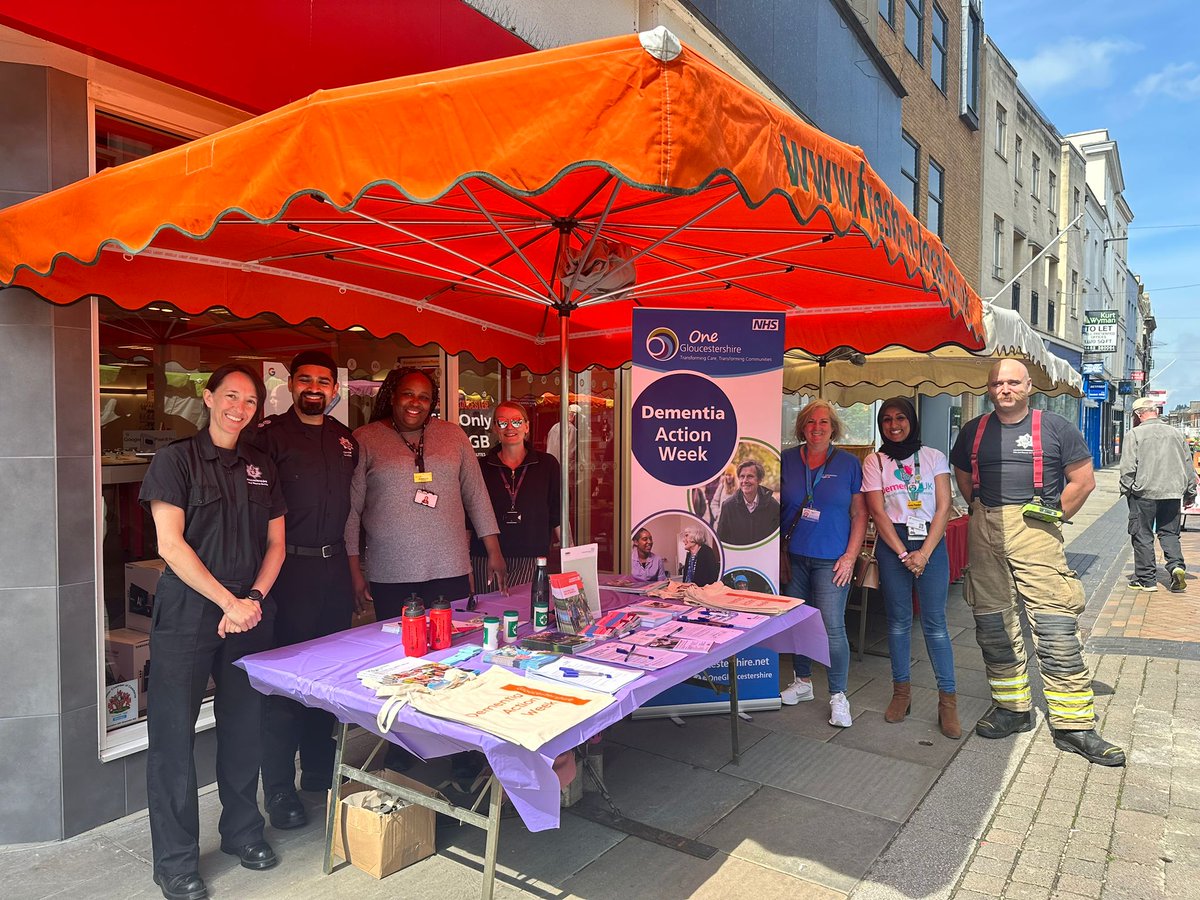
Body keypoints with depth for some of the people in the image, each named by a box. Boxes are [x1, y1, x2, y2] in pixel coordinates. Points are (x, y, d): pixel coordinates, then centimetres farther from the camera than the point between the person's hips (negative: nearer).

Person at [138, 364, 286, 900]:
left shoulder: (261, 468, 12)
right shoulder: (176, 460, -3)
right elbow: (170, 543, -10)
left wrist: (254, 599, -4)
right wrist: (228, 601, -13)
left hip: (250, 613, 4)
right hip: (187, 614, -4)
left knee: (245, 729, 13)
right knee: (174, 735, 2)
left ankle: (242, 832, 31)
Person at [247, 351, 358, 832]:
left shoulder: (345, 439, 13)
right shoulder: (270, 434, -6)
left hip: (334, 567, 6)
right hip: (290, 567, -6)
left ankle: (318, 771, 32)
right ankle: (279, 790, 14)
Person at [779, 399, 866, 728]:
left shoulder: (849, 463, 0)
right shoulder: (787, 460, 3)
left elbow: (859, 514, 1)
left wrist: (850, 556, -7)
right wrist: (779, 554, 2)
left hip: (830, 560, -2)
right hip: (794, 557, 3)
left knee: (832, 627, -5)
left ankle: (838, 696, 11)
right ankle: (803, 681, 31)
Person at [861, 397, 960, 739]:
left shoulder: (934, 457, 7)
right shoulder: (874, 462, 5)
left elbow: (943, 507, 0)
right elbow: (878, 512, -1)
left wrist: (925, 552, -10)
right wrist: (904, 554, -9)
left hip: (931, 543, 0)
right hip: (892, 544, 0)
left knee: (935, 621, -2)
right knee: (898, 620, 5)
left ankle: (948, 699, 6)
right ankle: (901, 690, 18)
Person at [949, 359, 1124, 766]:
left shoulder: (1055, 428, 2)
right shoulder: (974, 431, 11)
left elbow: (1084, 481, 5)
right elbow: (962, 477, 24)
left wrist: (1054, 515, 1)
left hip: (1036, 533, -3)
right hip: (985, 534, 4)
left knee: (1057, 632, -7)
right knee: (993, 628, 8)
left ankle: (1073, 725, 4)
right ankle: (1012, 708, 23)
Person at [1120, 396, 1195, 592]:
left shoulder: (1134, 435, -7)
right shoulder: (1175, 433, 9)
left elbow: (1128, 468, -11)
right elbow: (1188, 464, 14)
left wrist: (1126, 490, 1)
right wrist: (1190, 492, 22)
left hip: (1144, 492, -4)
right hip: (1173, 492, 4)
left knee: (1142, 535, 4)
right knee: (1169, 532, 15)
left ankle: (1146, 579, 7)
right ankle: (1176, 565, -6)